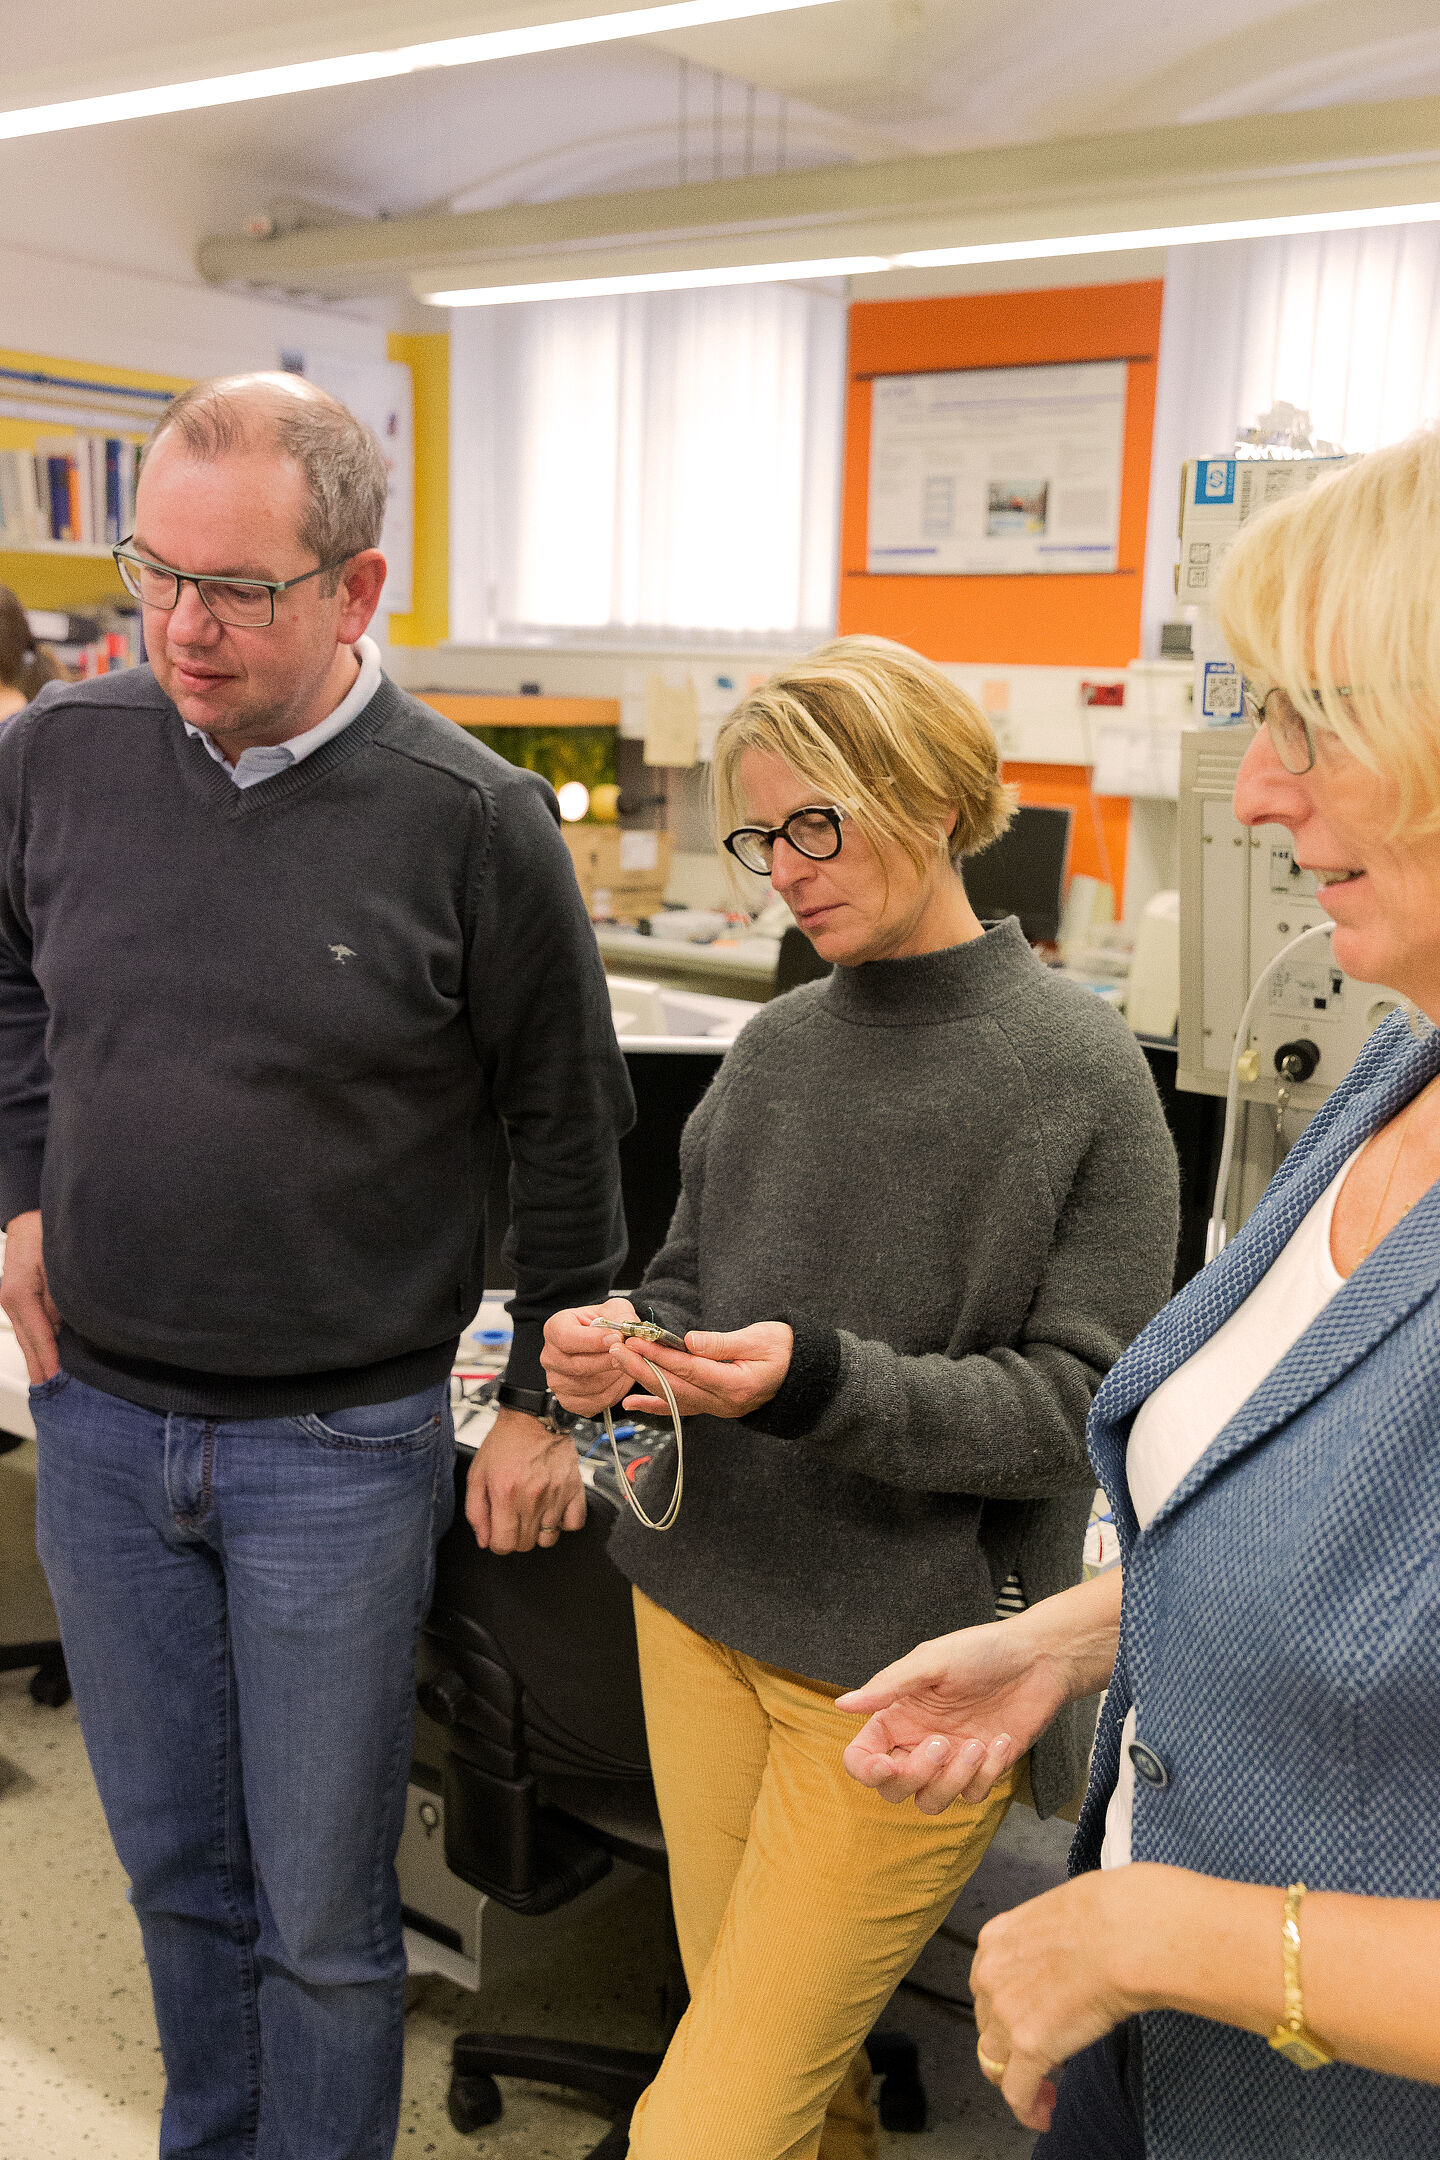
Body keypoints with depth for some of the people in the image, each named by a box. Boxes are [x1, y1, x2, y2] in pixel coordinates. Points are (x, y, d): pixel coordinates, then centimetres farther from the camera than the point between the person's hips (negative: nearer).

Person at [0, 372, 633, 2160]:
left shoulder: (472, 821, -14)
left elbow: (563, 1126, -4)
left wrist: (547, 1400, -1)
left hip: (340, 1450, -3)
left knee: (322, 1911, 11)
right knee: (175, 1868, 22)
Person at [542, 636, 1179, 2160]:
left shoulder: (1078, 1071, -11)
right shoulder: (778, 1048, 4)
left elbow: (1077, 1405, -12)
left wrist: (822, 1383, -25)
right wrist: (621, 1344, -10)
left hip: (906, 1668, -5)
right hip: (702, 1608, 5)